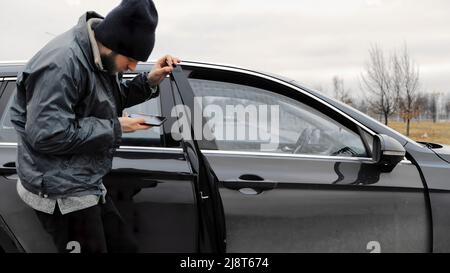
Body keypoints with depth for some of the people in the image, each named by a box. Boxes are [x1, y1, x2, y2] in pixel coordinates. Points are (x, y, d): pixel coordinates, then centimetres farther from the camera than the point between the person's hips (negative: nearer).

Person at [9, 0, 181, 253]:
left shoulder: (101, 56, 4)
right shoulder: (61, 63, -25)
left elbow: (112, 100, 20)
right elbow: (47, 135, -29)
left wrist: (149, 82, 1)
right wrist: (115, 128, -20)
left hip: (88, 185, 9)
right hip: (62, 193, -9)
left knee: (125, 246, 14)